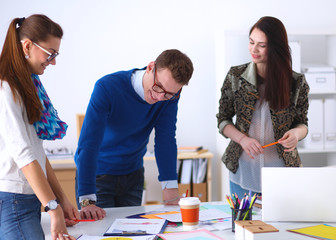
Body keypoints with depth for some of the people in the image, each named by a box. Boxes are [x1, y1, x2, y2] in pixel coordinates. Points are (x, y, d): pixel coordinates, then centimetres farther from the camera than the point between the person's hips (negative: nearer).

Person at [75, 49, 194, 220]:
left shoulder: (170, 95, -13)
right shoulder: (107, 88, -27)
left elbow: (165, 139, -15)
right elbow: (88, 144, -33)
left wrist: (170, 190, -25)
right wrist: (87, 200, -40)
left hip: (133, 174, 4)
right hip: (97, 173, -4)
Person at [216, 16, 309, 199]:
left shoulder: (296, 83, -6)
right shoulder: (235, 76, -3)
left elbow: (302, 123, 6)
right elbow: (223, 120, 3)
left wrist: (296, 133, -18)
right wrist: (243, 139, -15)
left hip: (281, 172, -1)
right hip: (243, 169, 1)